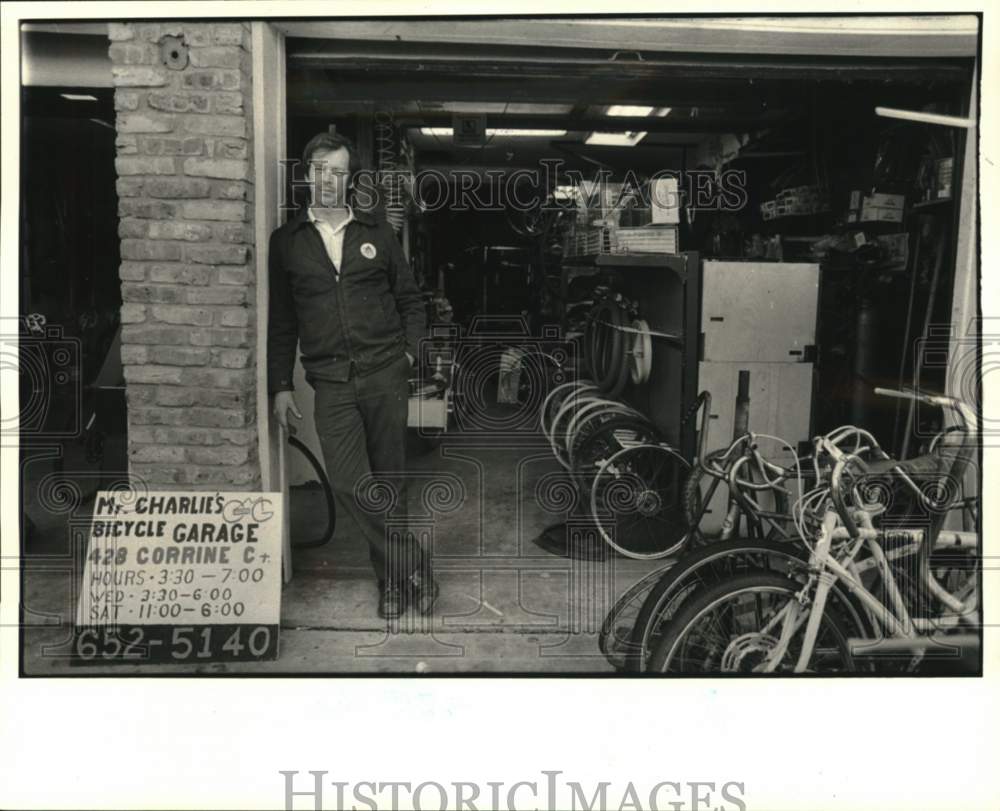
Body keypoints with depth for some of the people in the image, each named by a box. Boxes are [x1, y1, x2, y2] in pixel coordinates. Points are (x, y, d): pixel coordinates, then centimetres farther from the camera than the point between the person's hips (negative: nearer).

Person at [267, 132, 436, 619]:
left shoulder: (377, 232, 10)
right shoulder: (286, 241, 9)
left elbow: (410, 299, 16)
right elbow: (280, 320, 10)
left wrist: (410, 351, 3)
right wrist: (281, 386, 6)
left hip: (386, 375, 0)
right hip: (331, 382, 0)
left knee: (389, 483, 5)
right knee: (349, 486, -12)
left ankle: (393, 577, 20)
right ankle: (412, 565, 3)